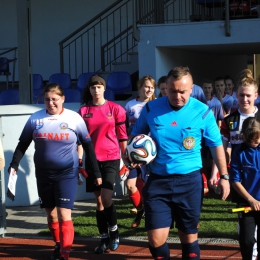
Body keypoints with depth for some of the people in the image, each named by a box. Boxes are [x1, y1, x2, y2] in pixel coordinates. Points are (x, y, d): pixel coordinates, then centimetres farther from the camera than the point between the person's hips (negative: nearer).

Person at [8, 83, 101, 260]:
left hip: (67, 174, -3)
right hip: (43, 175, 3)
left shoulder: (74, 118, -5)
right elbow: (23, 144, 7)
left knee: (64, 215, -10)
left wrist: (96, 171, 2)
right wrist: (14, 164, -5)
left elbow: (87, 145, 2)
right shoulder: (35, 118, -1)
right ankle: (58, 245, 32)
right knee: (51, 214, 13)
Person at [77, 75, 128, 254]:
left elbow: (122, 136, 1)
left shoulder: (115, 109, -2)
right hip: (92, 160, 3)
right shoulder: (83, 111, 5)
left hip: (111, 159, -3)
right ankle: (104, 239, 16)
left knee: (106, 198, -14)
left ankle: (114, 232, 9)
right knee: (99, 201, 7)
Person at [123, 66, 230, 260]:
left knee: (189, 237, 8)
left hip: (190, 181, -1)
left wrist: (224, 176, 7)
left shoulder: (203, 112, -6)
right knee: (156, 239, -5)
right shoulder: (151, 109, -3)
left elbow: (216, 144, 6)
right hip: (158, 180, 1)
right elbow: (136, 136, 12)